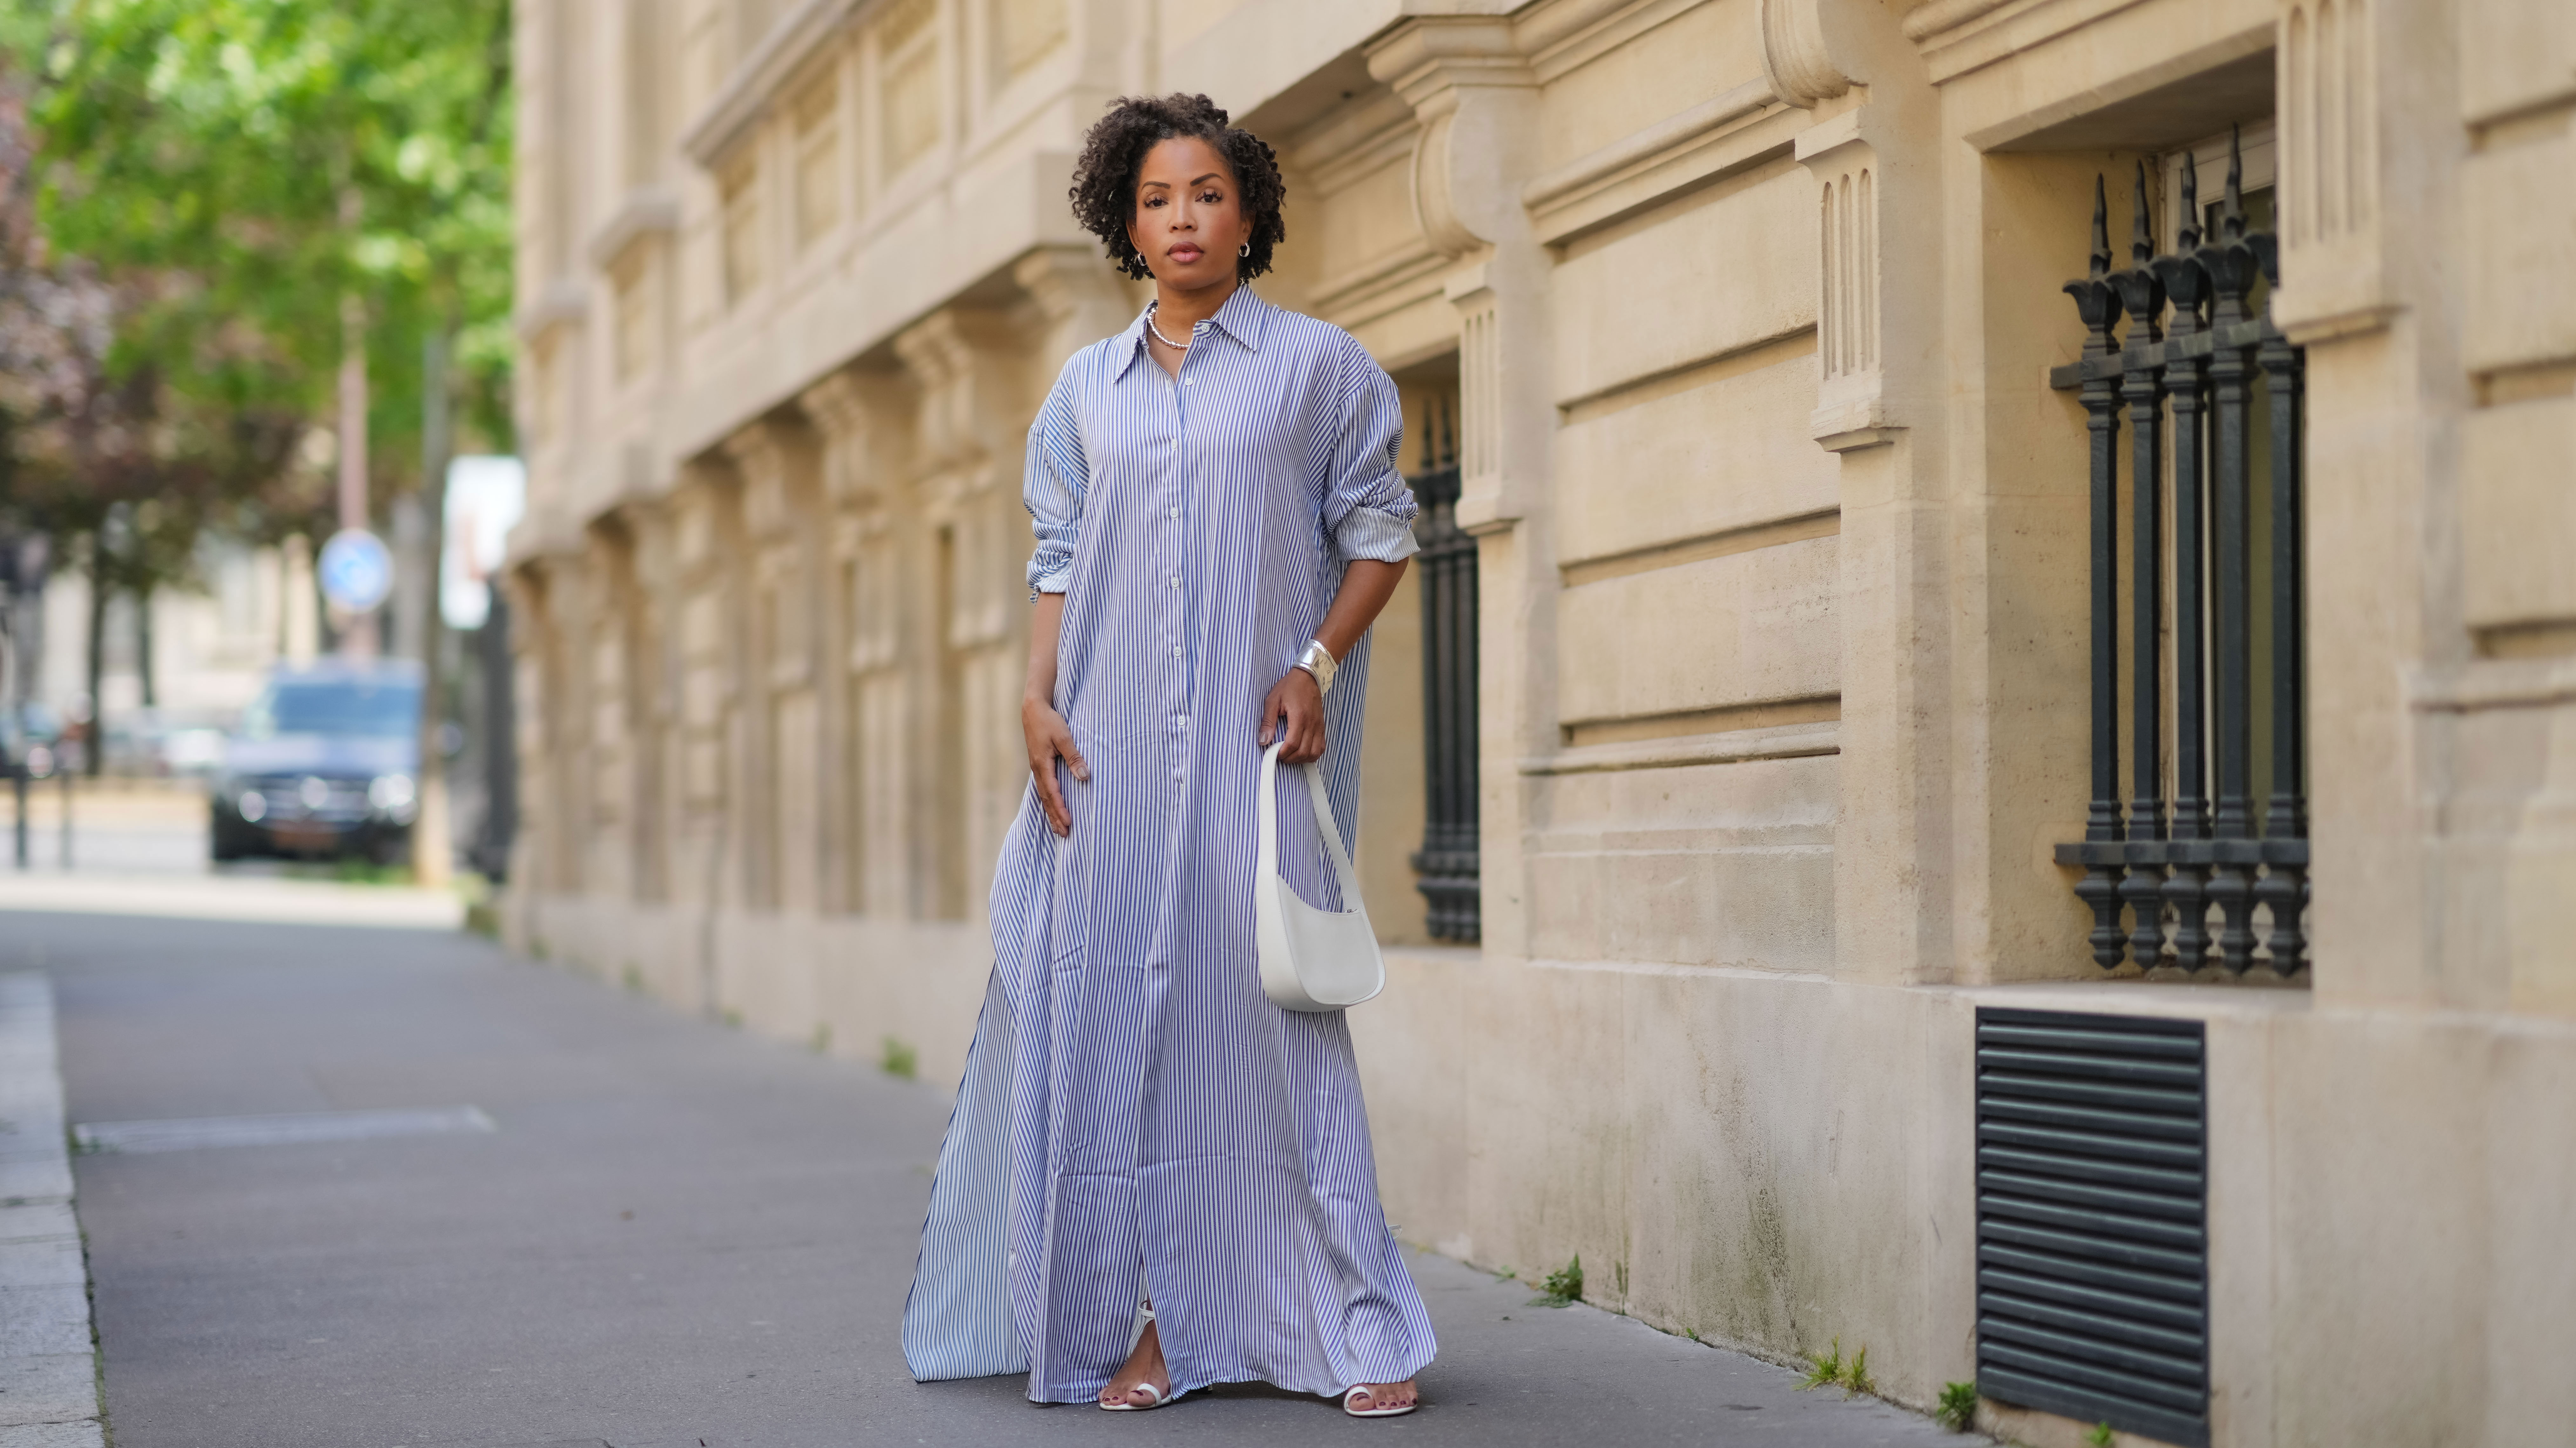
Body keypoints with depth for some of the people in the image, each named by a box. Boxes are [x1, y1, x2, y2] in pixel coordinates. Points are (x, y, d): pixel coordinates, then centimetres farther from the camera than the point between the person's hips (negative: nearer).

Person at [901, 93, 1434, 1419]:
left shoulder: (1316, 365, 5)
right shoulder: (1087, 389, 15)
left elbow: (1381, 535, 5)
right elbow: (1058, 562, 14)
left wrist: (1317, 665, -8)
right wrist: (1037, 701, 0)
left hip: (1259, 738, -3)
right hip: (1114, 743, 3)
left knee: (1271, 999, -8)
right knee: (1115, 1002, -2)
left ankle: (1355, 1325, -1)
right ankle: (1153, 1318, 5)